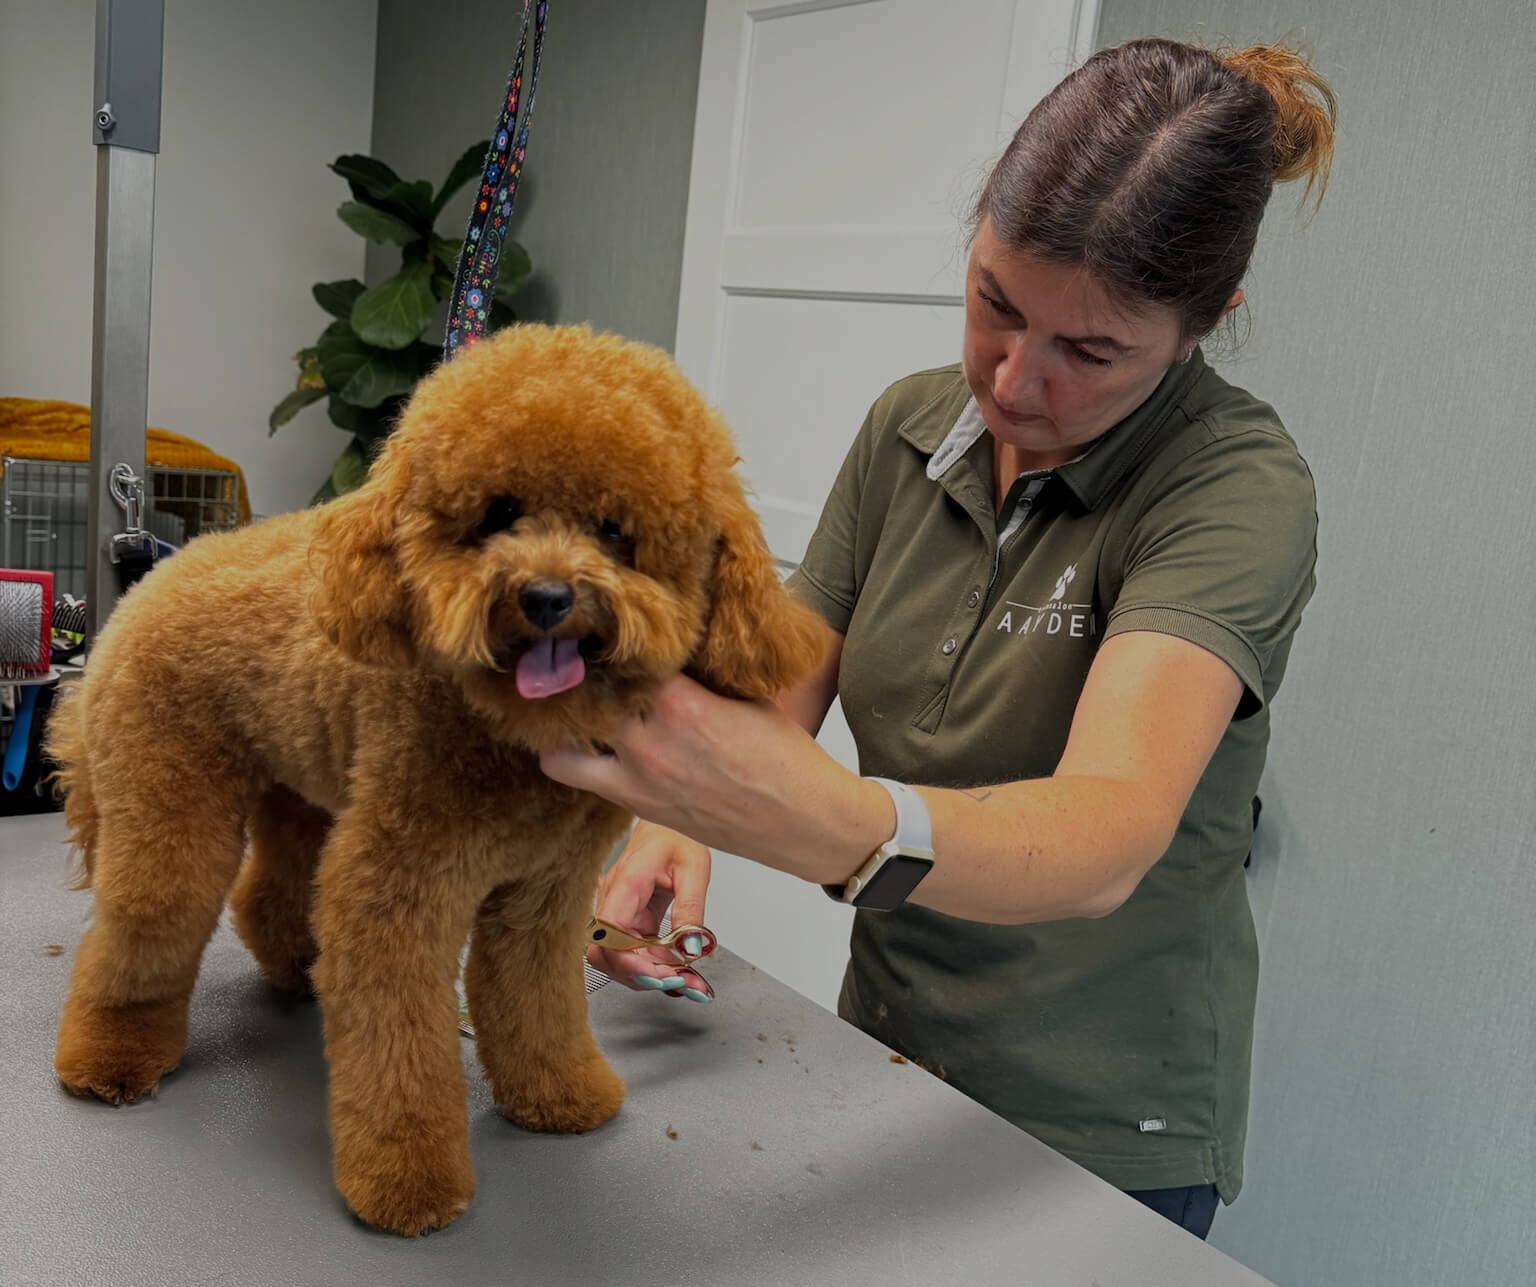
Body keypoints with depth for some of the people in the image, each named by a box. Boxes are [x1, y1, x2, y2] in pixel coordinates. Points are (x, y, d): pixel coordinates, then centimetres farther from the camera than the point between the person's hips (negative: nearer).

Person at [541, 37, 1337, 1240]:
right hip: (888, 1049, 5)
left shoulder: (1241, 487, -23)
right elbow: (781, 689, -3)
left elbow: (1104, 839, -37)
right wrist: (678, 820, -24)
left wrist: (837, 825, -55)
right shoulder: (910, 425, -5)